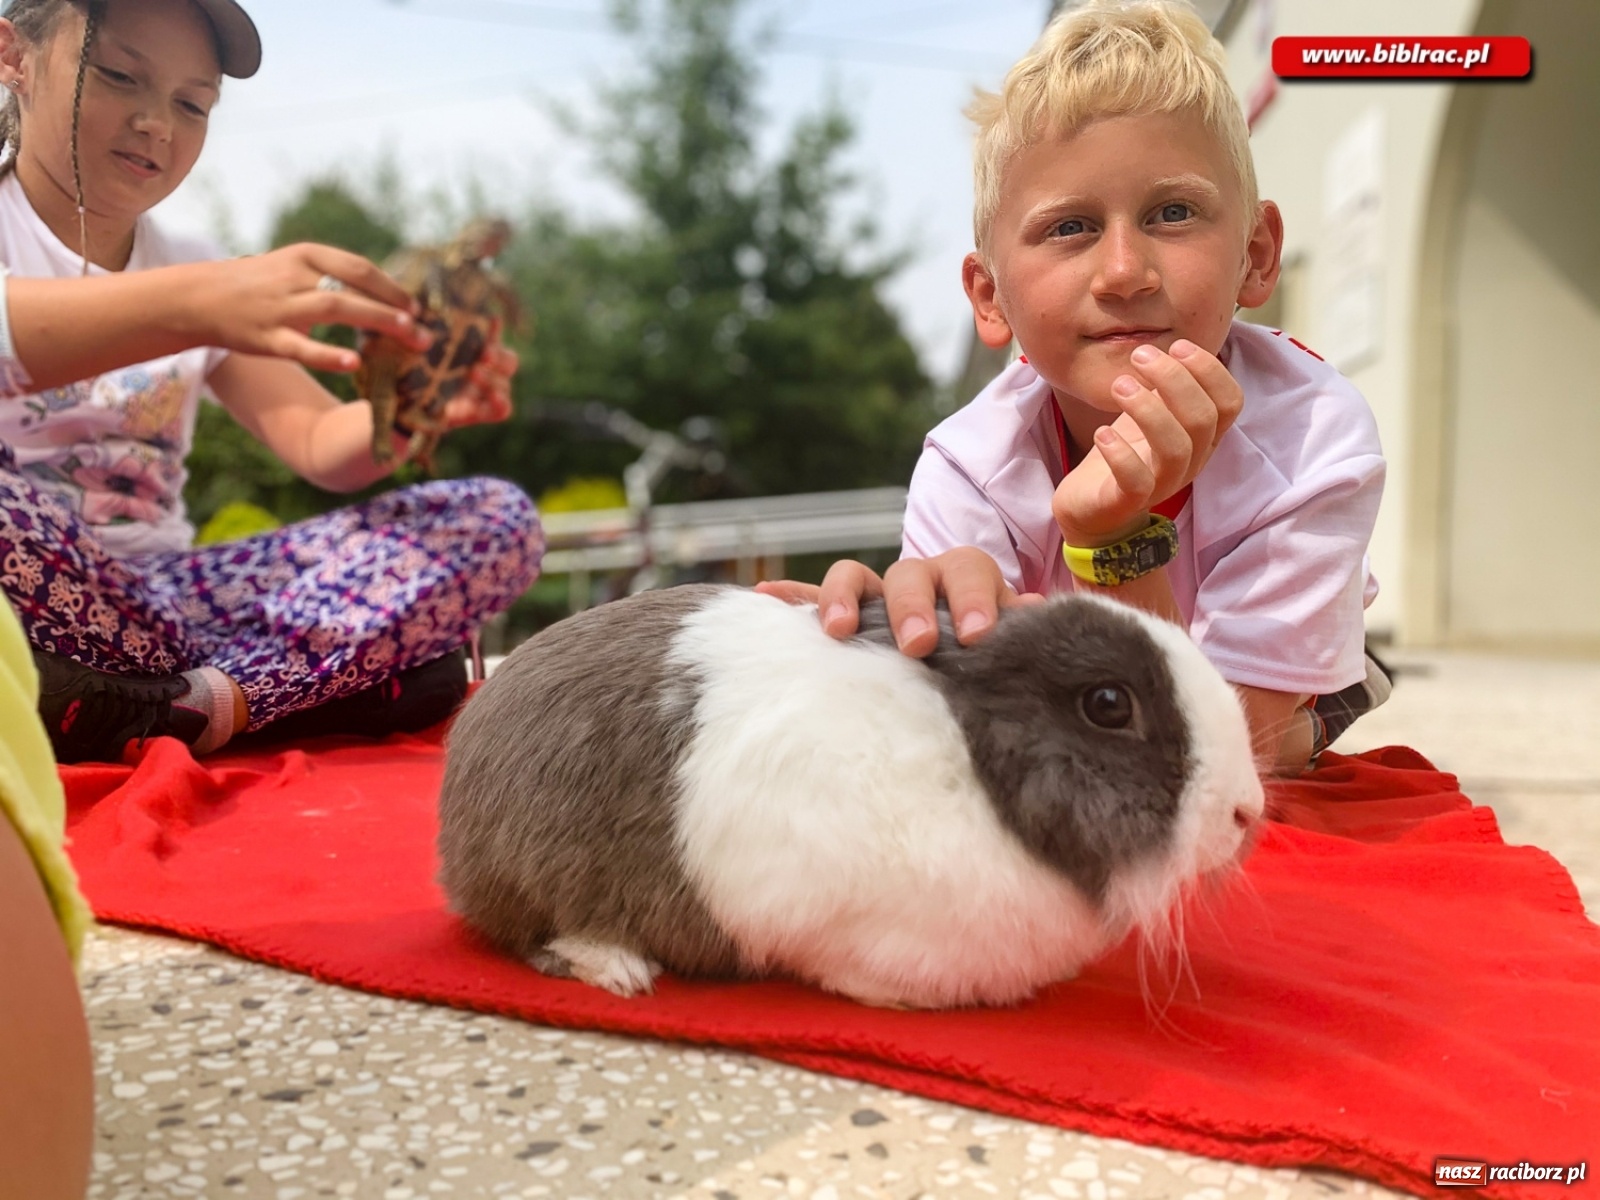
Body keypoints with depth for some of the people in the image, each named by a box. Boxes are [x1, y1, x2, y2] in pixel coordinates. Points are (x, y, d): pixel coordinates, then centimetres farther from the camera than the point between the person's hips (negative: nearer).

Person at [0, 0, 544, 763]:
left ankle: (189, 706, -22)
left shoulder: (192, 270, 16)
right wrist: (189, 305, -39)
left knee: (497, 522, -11)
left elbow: (321, 445, 2)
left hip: (166, 597, 5)